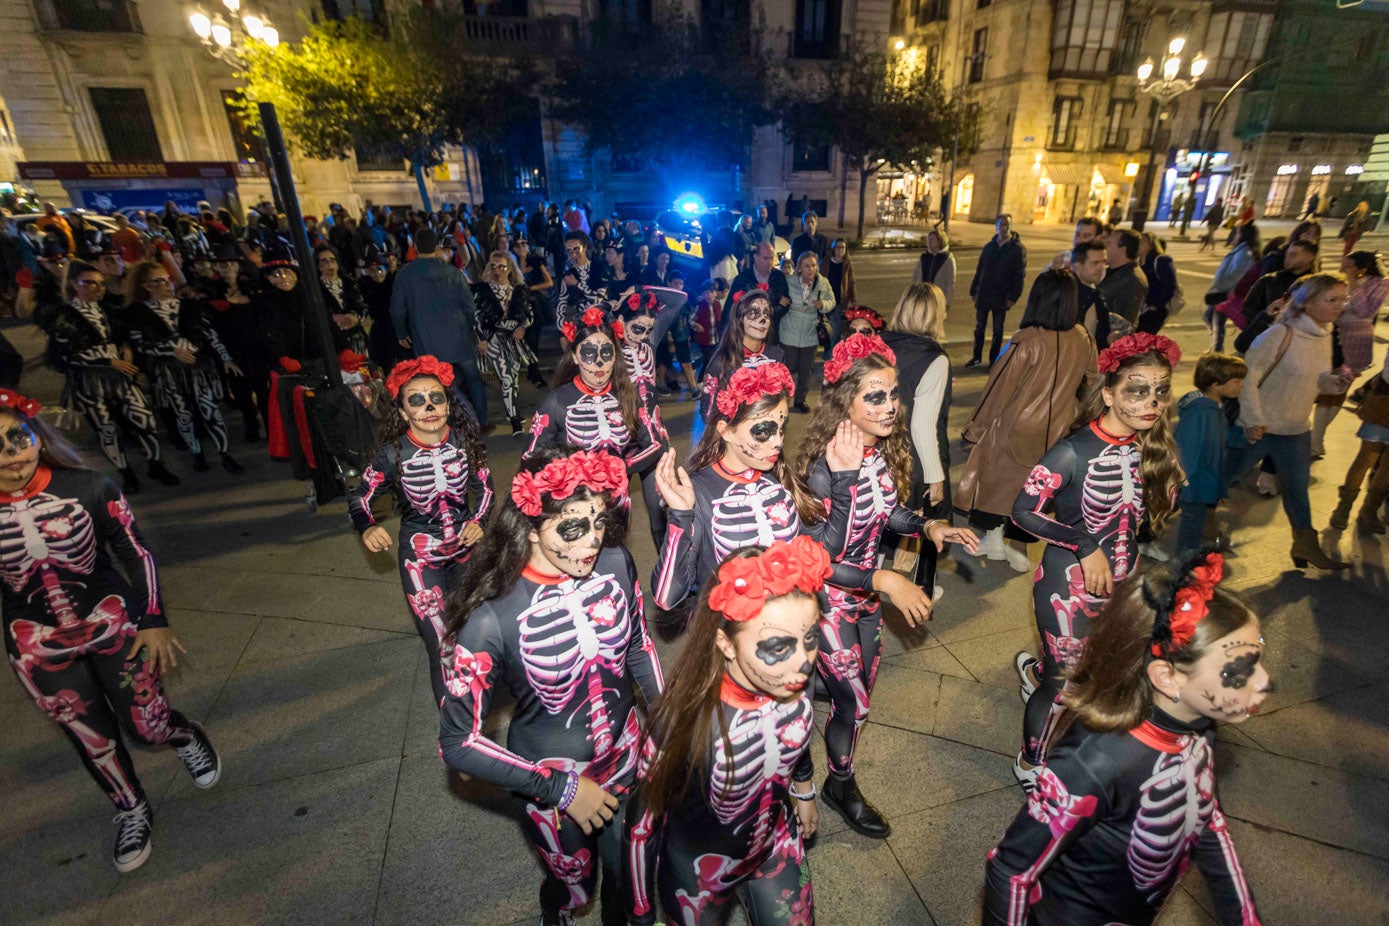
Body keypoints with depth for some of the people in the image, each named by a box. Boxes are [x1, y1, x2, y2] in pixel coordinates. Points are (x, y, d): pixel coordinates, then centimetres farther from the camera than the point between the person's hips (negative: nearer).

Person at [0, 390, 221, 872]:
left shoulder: (88, 488, -16)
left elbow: (137, 554, -7)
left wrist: (154, 622, -7)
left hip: (114, 625, -1)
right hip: (40, 651, 2)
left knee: (148, 727, 5)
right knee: (94, 741, 15)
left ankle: (187, 736, 42)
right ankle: (132, 812, 41)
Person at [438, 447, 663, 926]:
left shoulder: (616, 563, -19)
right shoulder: (493, 617, -30)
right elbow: (458, 743, -19)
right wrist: (560, 787, -18)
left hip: (629, 763, 3)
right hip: (552, 788, -2)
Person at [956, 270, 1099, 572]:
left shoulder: (1027, 342, -22)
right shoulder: (1082, 340, -7)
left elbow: (1000, 387, -15)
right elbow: (1091, 382, 7)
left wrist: (976, 428, -4)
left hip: (1014, 426, -4)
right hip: (1054, 432, 5)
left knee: (995, 475, 16)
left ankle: (994, 537, 25)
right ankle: (1019, 550, 27)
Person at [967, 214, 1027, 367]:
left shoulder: (1018, 249, -6)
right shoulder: (989, 247, 6)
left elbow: (1019, 276, -8)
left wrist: (1012, 297, -16)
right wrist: (974, 290, 7)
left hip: (1001, 297, -4)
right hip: (983, 295, 4)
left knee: (997, 330, 7)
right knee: (979, 328, 11)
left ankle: (994, 360, 18)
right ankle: (977, 357, 24)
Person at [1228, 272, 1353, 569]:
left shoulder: (1324, 336, 5)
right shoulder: (1281, 334, -18)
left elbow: (1314, 382, 14)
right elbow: (1248, 375, -20)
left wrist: (1335, 381, -9)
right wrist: (1253, 420, -23)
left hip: (1297, 432, 7)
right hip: (1258, 429, -7)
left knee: (1298, 489, 16)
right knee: (1220, 479, 6)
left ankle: (1306, 547, 28)